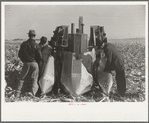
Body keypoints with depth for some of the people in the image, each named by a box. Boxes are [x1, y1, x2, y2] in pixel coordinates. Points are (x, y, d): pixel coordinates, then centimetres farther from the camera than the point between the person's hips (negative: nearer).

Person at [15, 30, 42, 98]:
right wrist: (38, 63, 9)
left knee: (22, 78, 14)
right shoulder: (35, 45, -9)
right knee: (34, 79, 4)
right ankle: (32, 91, -13)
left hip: (26, 63, 3)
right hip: (34, 63, -2)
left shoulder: (23, 44, 1)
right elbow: (40, 56, -10)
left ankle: (18, 92, 10)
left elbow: (20, 54, 9)